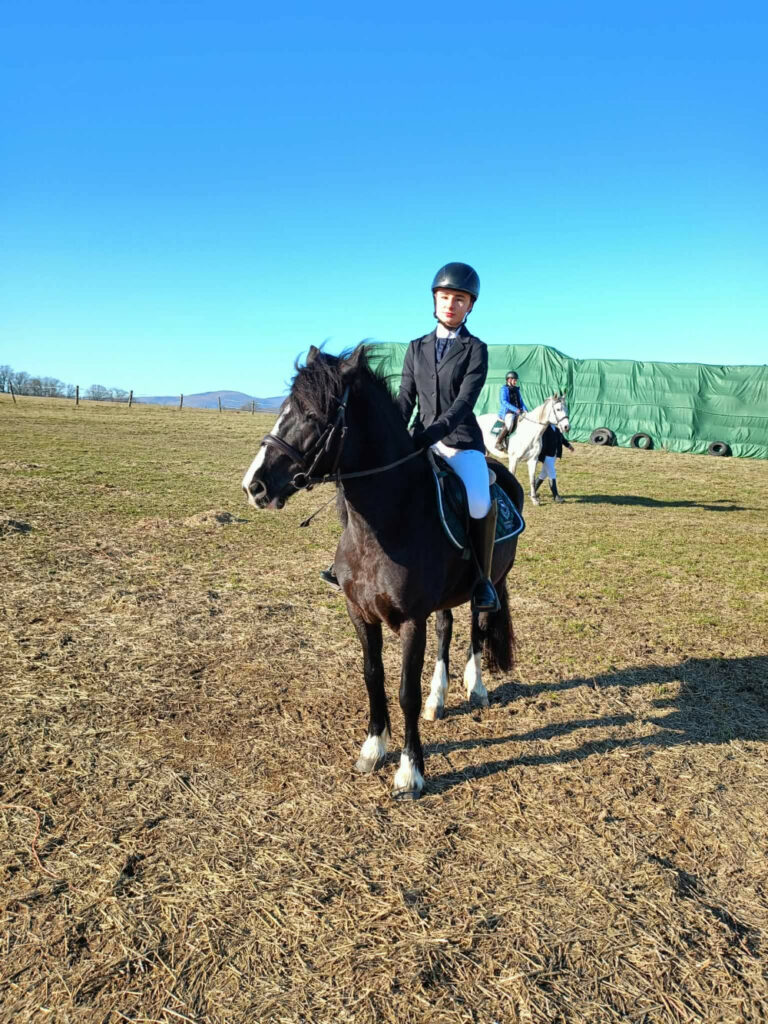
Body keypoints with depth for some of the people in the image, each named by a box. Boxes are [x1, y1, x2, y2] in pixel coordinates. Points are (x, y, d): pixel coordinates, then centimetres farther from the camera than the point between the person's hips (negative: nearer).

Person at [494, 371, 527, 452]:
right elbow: (504, 402, -14)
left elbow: (521, 402, 20)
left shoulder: (516, 390, 21)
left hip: (517, 412, 7)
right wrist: (516, 409, -24)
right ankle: (498, 442, -25)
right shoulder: (504, 389, 0)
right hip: (506, 412, -7)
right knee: (510, 422, -36)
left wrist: (525, 410, -2)